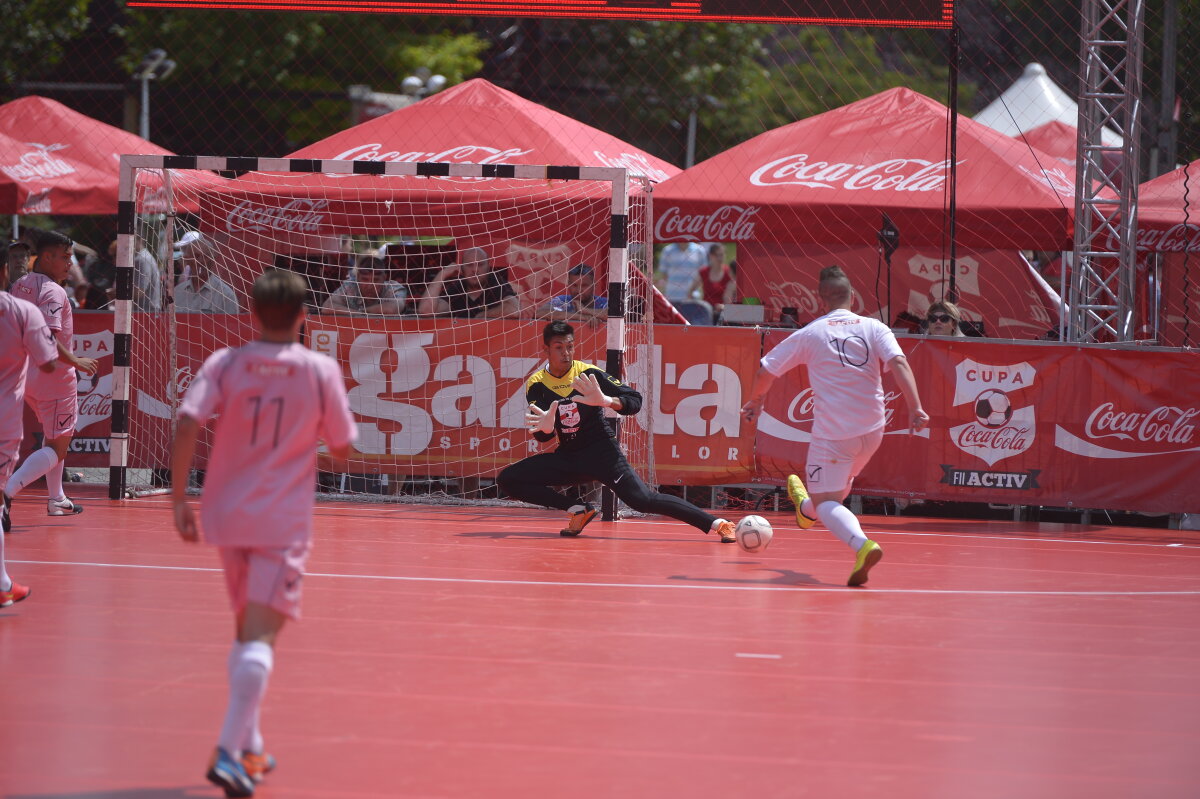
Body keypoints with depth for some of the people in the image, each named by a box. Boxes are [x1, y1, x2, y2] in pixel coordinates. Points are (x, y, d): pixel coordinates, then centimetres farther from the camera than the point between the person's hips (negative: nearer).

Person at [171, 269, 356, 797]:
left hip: (227, 515, 3)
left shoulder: (225, 364, -1)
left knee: (247, 630, 20)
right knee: (259, 637, -8)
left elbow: (186, 424, -13)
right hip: (283, 521, -3)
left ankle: (249, 748, 26)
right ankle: (228, 753, -24)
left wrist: (178, 499, -8)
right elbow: (341, 450, 3)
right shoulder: (322, 371, -4)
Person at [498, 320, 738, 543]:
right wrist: (545, 427, -33)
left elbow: (635, 401, -12)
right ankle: (578, 509, -3)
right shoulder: (536, 385, -3)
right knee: (508, 479, -8)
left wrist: (607, 401, -32)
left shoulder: (588, 374, -10)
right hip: (567, 457, 4)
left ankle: (717, 524, -22)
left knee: (643, 500, -22)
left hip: (600, 451, -4)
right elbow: (542, 436, -8)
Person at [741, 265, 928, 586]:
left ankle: (862, 545, -32)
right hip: (872, 429, 4)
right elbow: (898, 363, -15)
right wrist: (915, 407, -18)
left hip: (832, 432, -4)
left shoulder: (809, 334, -3)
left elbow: (766, 370, 4)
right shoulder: (874, 328, 0)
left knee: (826, 502, -5)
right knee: (841, 482, 30)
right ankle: (807, 510, 60)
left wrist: (755, 401, 22)